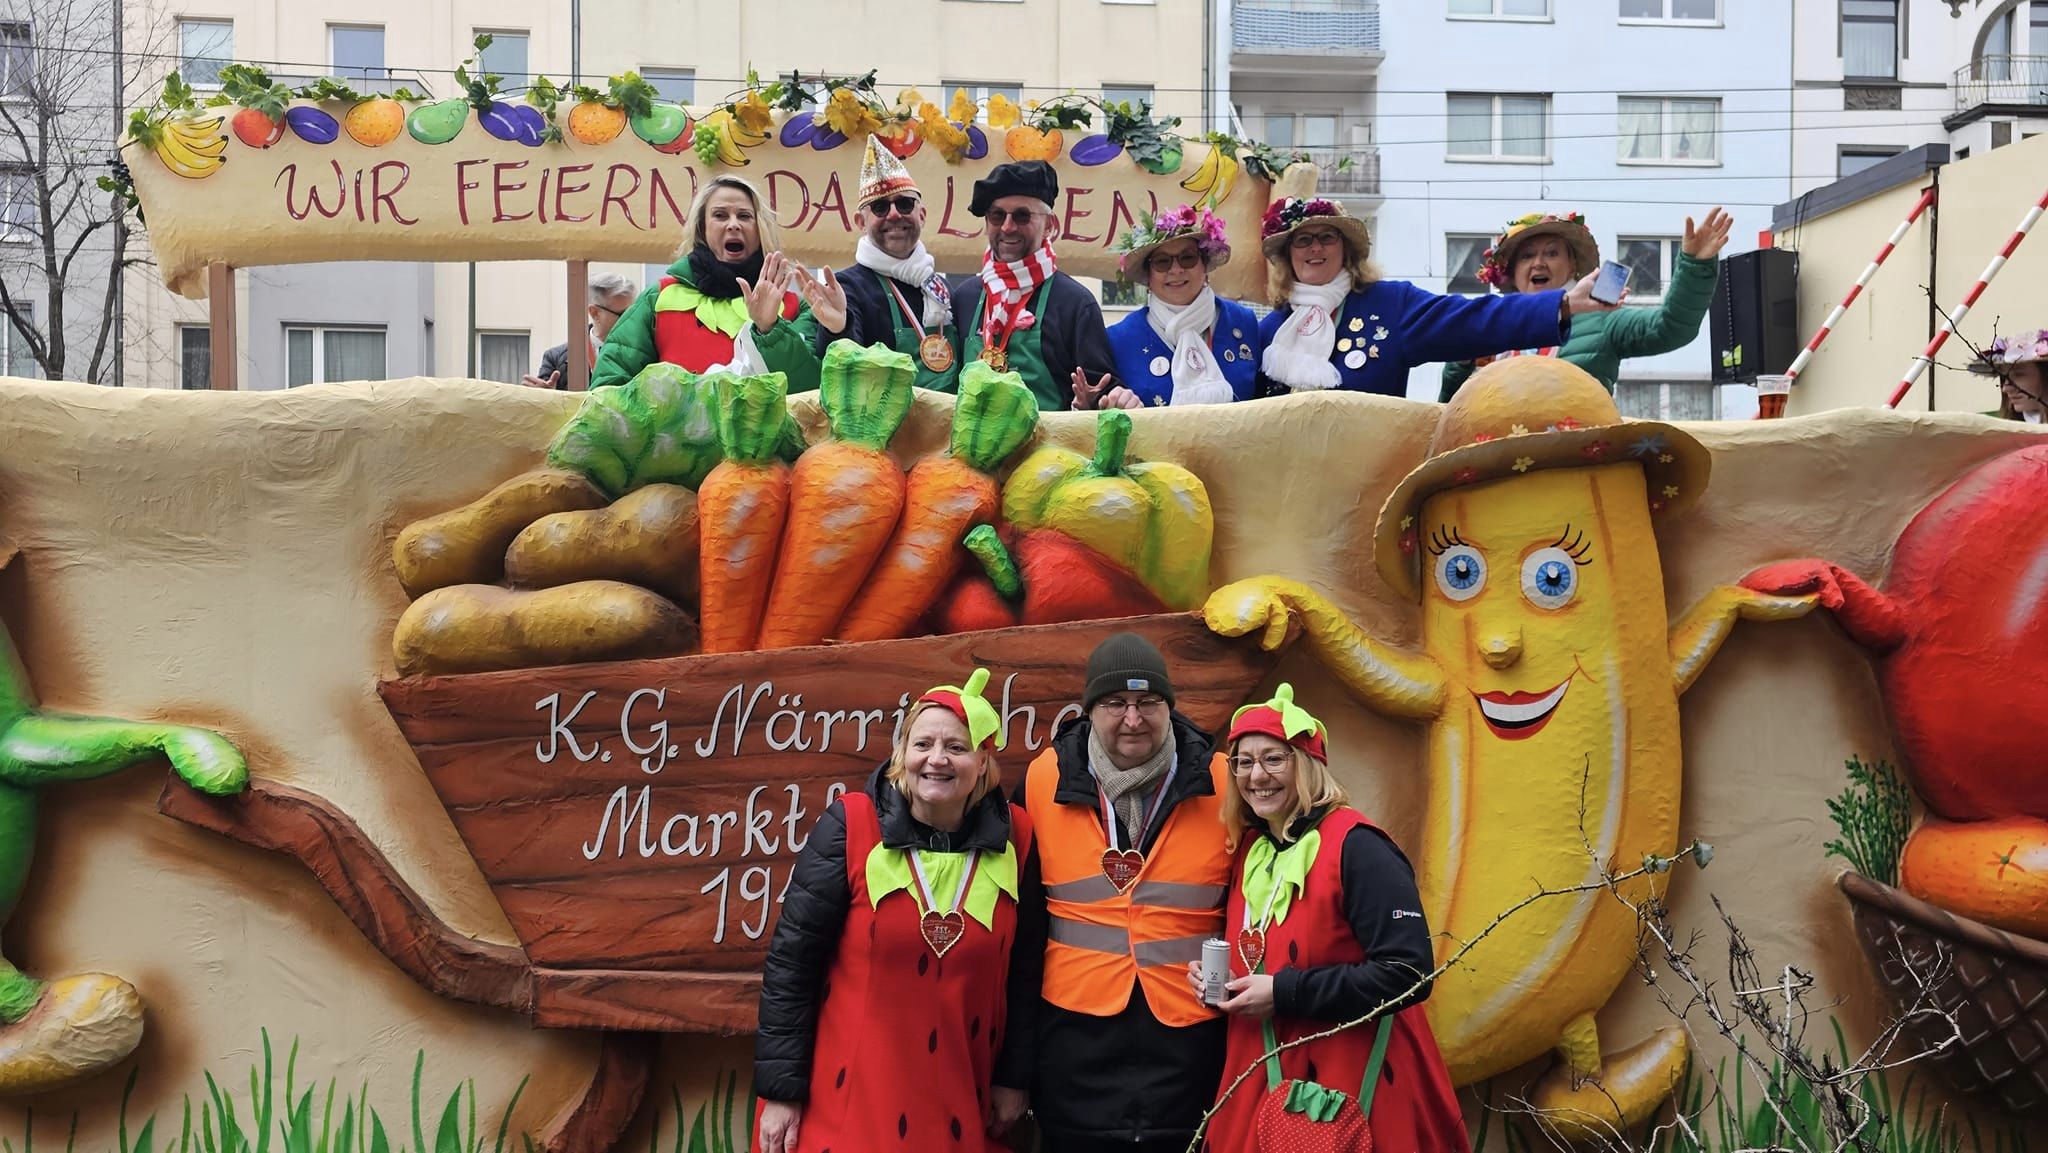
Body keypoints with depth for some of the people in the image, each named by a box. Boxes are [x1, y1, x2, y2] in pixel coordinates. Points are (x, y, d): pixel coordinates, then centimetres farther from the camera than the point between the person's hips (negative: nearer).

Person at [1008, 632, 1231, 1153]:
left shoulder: (1221, 785, -3)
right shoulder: (1045, 783, -2)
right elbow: (1021, 933, 4)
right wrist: (1011, 1070, 5)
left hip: (1190, 1041, 0)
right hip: (1077, 1042, 0)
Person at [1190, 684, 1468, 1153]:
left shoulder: (1357, 848, -14)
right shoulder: (1248, 851, 9)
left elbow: (1409, 974, -21)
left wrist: (1284, 993, -20)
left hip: (1356, 1086, -7)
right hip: (1265, 1079, 7)